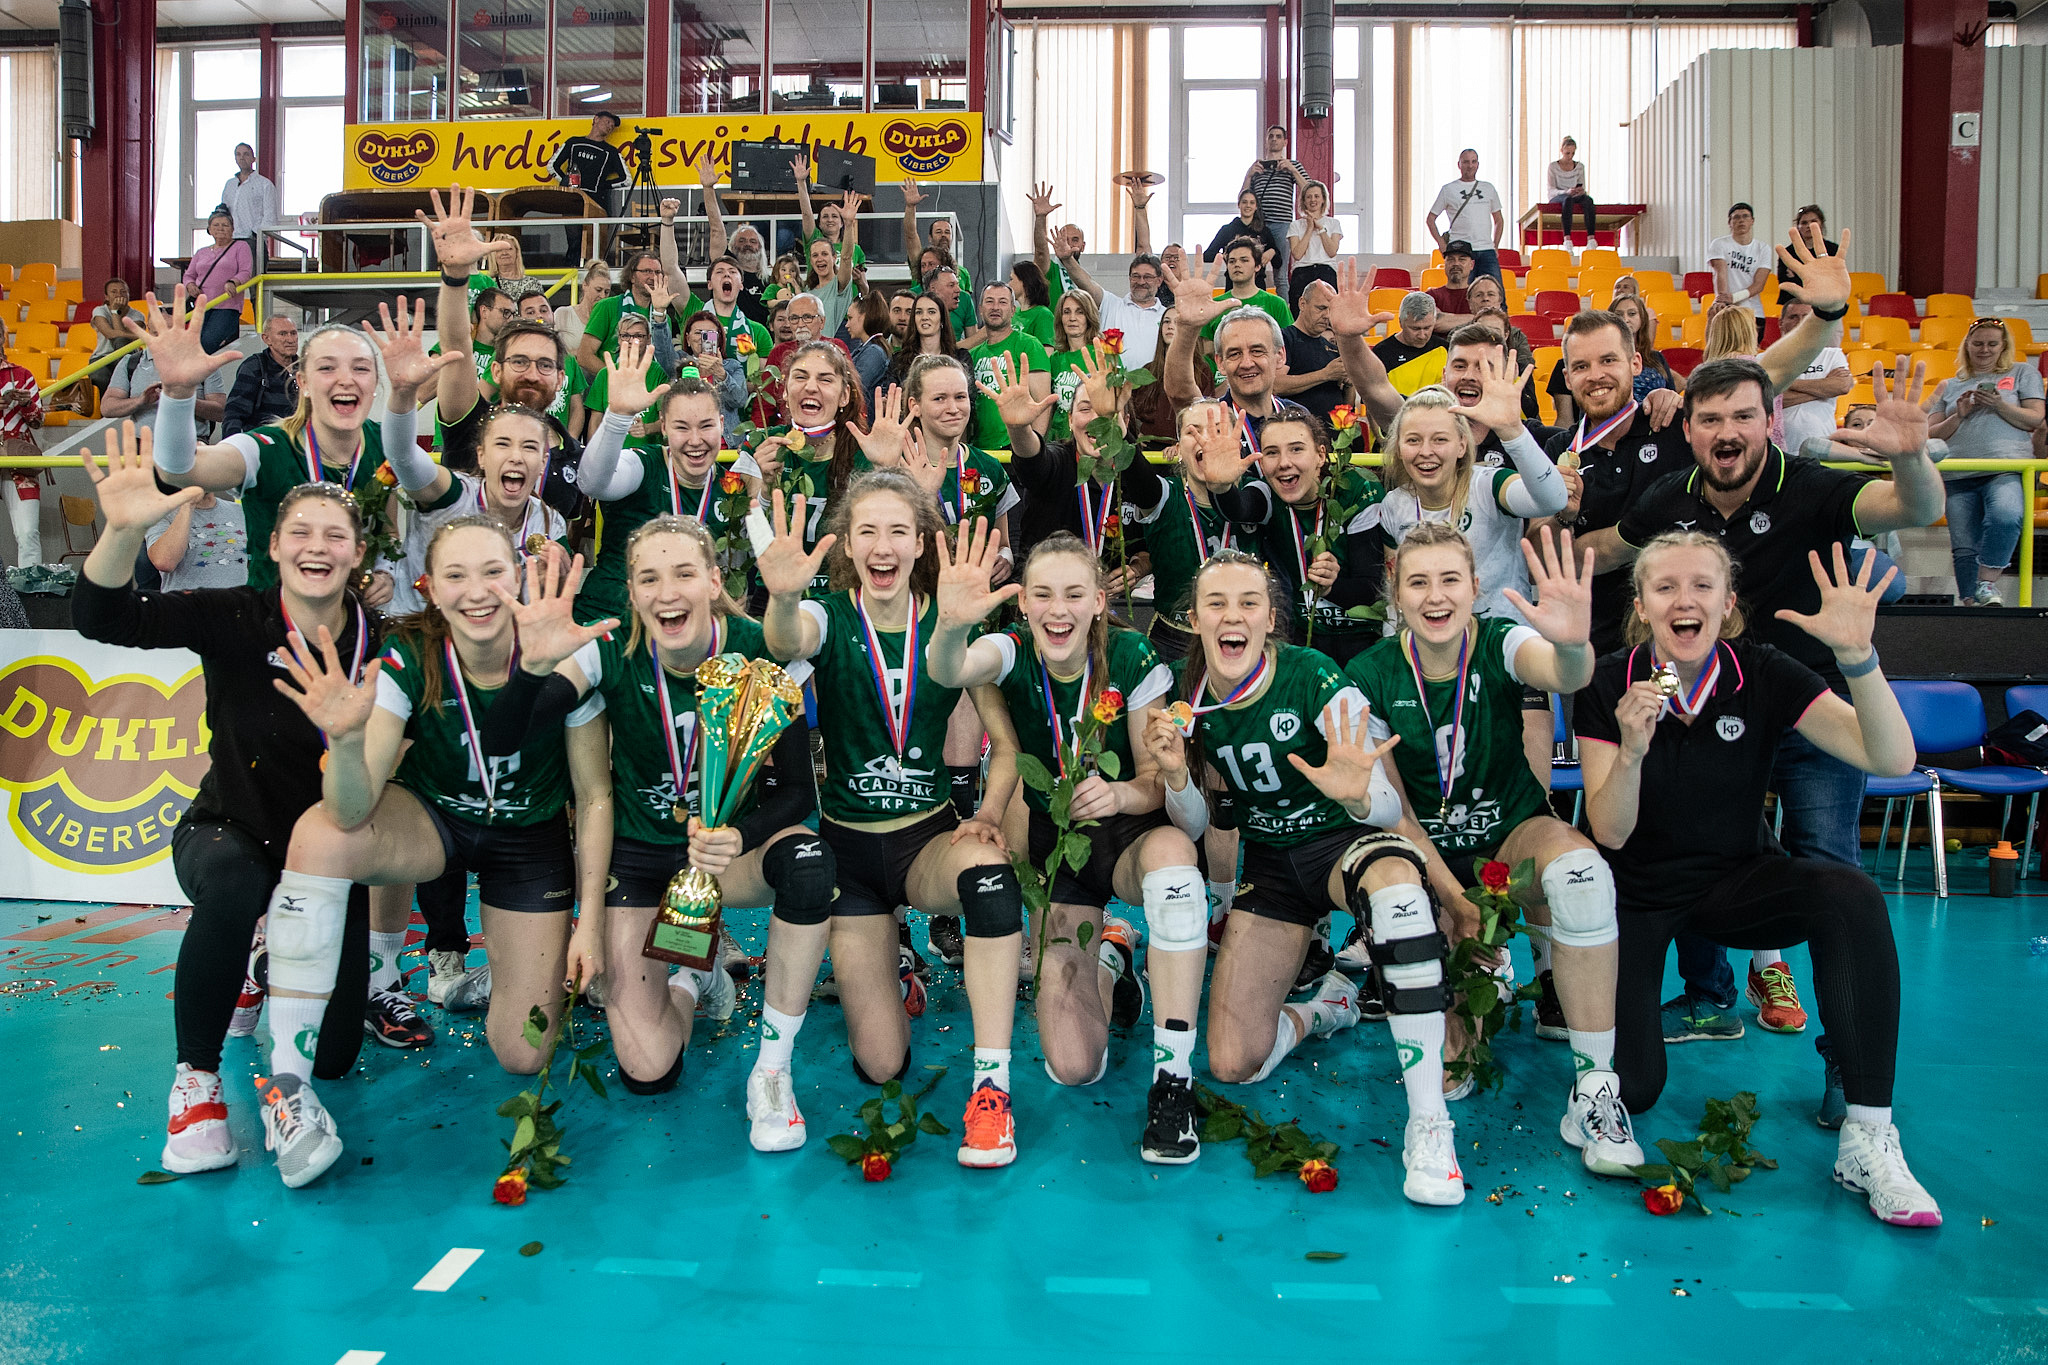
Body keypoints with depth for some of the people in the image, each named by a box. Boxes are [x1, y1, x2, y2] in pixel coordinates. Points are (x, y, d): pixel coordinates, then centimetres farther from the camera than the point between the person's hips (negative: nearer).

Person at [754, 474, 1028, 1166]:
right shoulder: (829, 618, -9)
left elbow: (1006, 741, 1)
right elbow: (785, 643, -35)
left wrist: (989, 812, -19)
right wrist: (783, 598, -59)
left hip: (930, 835, 1)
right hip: (847, 842, -1)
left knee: (987, 866, -37)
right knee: (882, 1065, -9)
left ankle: (991, 1087, -25)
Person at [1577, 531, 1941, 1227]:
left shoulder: (1762, 675, -11)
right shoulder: (1609, 685, -14)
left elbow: (1892, 759, -22)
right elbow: (1610, 834, -17)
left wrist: (1857, 655, -37)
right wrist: (1631, 752, -36)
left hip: (1736, 878, 2)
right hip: (1637, 892, -2)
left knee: (1850, 895, -32)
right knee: (1631, 1086, -15)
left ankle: (1867, 1139, -24)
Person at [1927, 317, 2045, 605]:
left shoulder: (2023, 373, 18)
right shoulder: (1949, 387, 22)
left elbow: (2035, 420, 7)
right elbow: (1932, 435, 16)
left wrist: (2000, 405, -7)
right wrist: (1959, 416, -1)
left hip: (2006, 469, -3)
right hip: (1958, 475, 3)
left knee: (2006, 516, -33)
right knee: (1964, 548, -4)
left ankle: (1987, 584, -22)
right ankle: (1969, 602, 4)